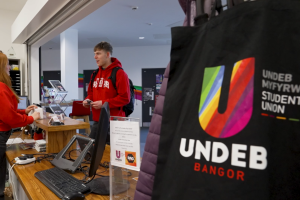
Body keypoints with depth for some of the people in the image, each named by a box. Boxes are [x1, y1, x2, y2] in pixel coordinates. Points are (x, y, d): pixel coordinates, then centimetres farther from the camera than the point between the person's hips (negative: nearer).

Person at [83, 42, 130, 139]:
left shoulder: (119, 73, -10)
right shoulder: (95, 74, 13)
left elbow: (125, 98, -16)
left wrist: (104, 103, -18)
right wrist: (88, 100, 3)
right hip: (97, 121, 7)